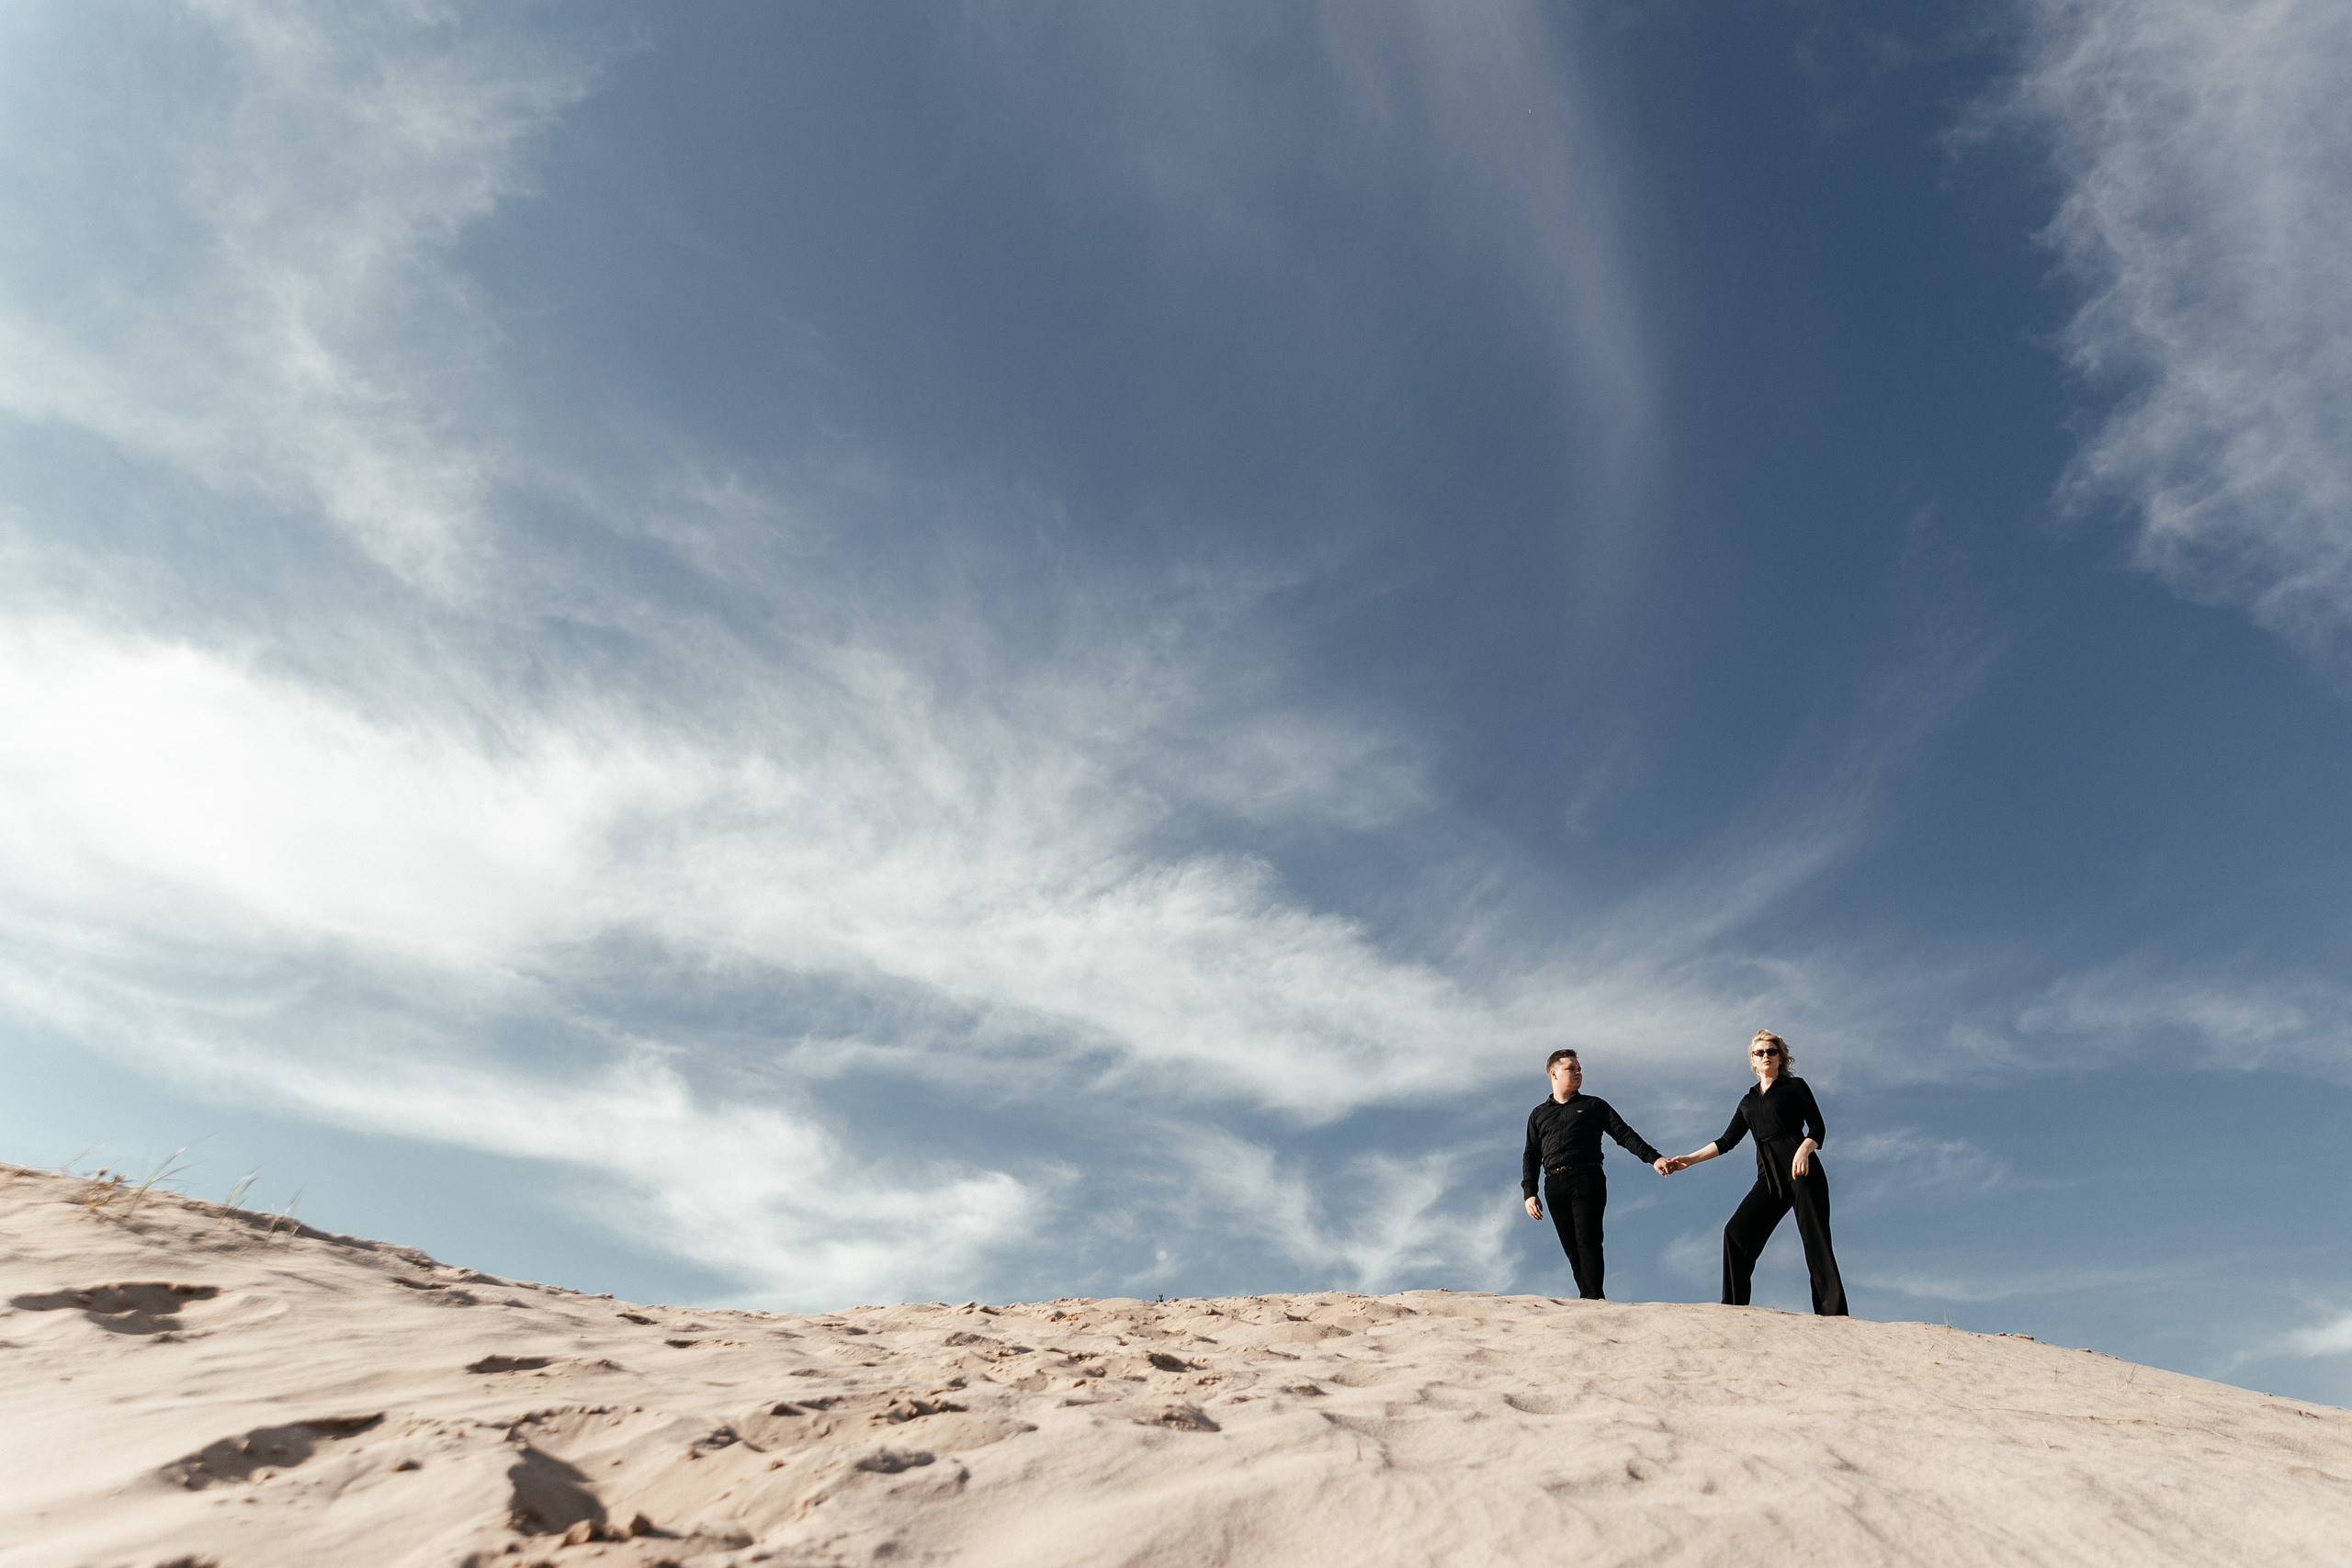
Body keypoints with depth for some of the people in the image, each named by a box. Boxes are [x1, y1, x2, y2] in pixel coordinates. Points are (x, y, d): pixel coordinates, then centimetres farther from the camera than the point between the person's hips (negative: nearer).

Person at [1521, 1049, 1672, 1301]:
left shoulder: (1593, 1105, 18)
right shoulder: (1538, 1115, 23)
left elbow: (1624, 1134, 10)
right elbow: (1531, 1157, 19)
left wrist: (1653, 1157, -5)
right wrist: (1529, 1193, 5)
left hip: (1586, 1180, -2)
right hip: (1554, 1186, 2)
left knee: (1588, 1243, -14)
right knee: (1571, 1249, -3)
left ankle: (1592, 1299, -19)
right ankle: (1587, 1300, -2)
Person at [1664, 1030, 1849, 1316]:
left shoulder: (1795, 1086, 11)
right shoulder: (1748, 1100, 24)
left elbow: (1818, 1128, 2)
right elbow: (1727, 1141, 21)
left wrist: (1804, 1149, -19)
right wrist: (1690, 1159, 13)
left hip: (1802, 1170, -4)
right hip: (1769, 1177, 4)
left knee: (1816, 1242, -10)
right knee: (1736, 1231, -12)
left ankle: (1834, 1315, -11)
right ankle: (1733, 1307, -12)